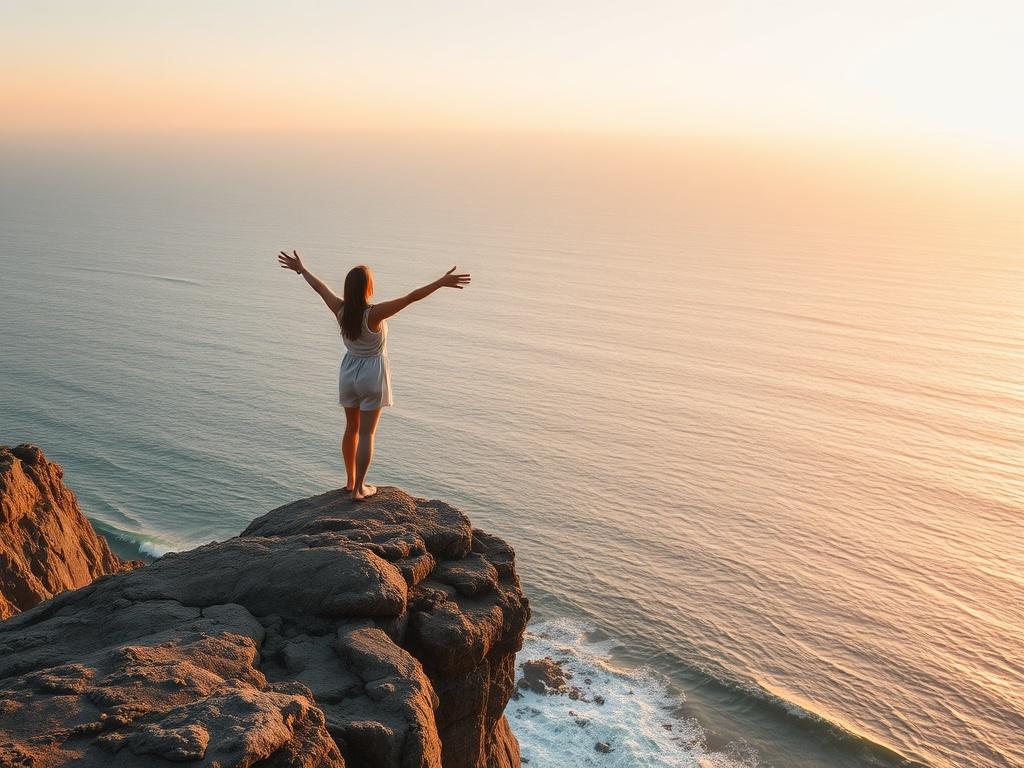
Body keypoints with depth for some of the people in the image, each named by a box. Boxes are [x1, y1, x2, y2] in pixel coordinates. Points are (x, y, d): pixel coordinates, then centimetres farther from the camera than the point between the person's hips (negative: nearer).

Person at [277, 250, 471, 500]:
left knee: (351, 428, 20)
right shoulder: (374, 314, -25)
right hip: (372, 375, -5)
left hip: (349, 373, 5)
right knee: (367, 433, 3)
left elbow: (320, 287, 6)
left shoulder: (340, 310, -11)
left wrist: (300, 268, 22)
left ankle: (350, 481, 32)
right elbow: (410, 298, -29)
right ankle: (359, 488, 8)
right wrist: (441, 282, -30)